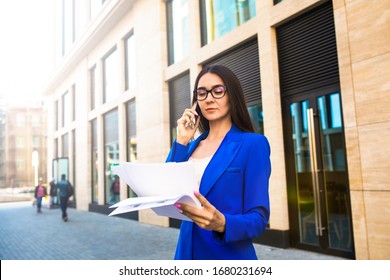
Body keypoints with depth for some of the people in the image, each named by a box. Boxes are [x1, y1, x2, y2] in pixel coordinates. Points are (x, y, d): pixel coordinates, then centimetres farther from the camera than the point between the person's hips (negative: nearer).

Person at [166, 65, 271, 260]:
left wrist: (222, 224, -31)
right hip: (187, 251, 5)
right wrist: (181, 142, -7)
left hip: (230, 256, -5)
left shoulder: (253, 143, -9)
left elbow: (258, 217, -12)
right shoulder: (192, 146, 6)